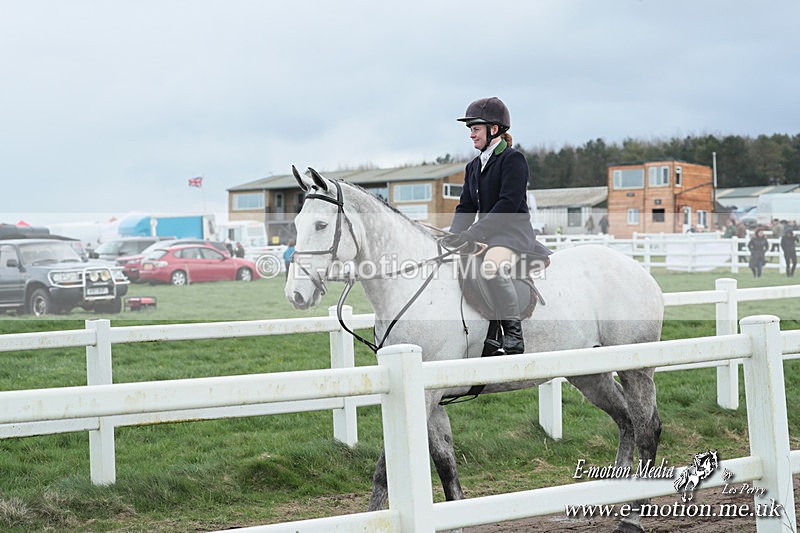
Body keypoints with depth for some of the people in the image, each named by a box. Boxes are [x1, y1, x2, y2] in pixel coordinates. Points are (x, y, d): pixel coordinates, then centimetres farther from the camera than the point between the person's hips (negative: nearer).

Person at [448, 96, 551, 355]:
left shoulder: (513, 159, -7)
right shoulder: (474, 166, 19)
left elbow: (508, 204, -17)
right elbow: (466, 207, 15)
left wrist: (473, 232, -23)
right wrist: (454, 236, -4)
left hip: (513, 232, -10)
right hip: (485, 236, 10)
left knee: (492, 267, -37)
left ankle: (513, 332, -33)